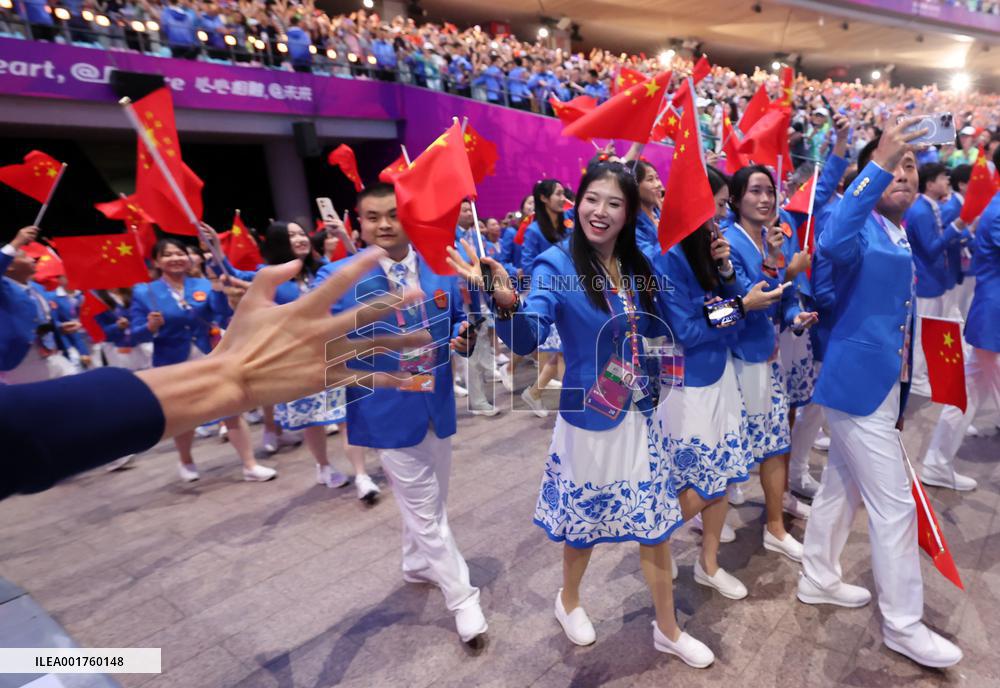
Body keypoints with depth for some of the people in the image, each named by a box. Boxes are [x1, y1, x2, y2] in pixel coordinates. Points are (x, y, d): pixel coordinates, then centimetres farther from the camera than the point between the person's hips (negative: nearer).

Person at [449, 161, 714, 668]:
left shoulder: (636, 266, 1)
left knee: (655, 526, 15)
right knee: (583, 525, 17)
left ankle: (667, 630, 38)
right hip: (588, 418, -4)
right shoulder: (556, 265, -15)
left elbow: (656, 328, 13)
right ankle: (568, 602, 48)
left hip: (639, 414, 5)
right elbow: (526, 340, -26)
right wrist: (507, 302, -46)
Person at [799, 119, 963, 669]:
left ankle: (818, 579, 36)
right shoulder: (861, 228, -12)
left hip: (882, 380, 9)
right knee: (894, 504, 1)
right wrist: (876, 165, -40)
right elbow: (832, 243, -38)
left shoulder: (907, 234, 13)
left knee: (842, 485, 19)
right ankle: (902, 624, 19)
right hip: (858, 379, -9)